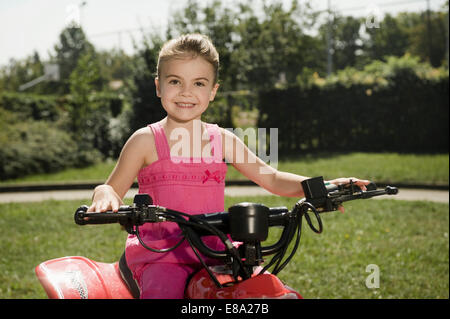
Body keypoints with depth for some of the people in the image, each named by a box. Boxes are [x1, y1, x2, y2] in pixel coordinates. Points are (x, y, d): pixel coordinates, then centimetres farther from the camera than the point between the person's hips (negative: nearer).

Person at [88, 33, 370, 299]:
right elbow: (113, 188, 4)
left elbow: (271, 179, 11)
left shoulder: (223, 140, 8)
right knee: (161, 291, -30)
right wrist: (105, 198, -22)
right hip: (161, 254, -3)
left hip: (216, 250, 3)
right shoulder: (146, 141, 0)